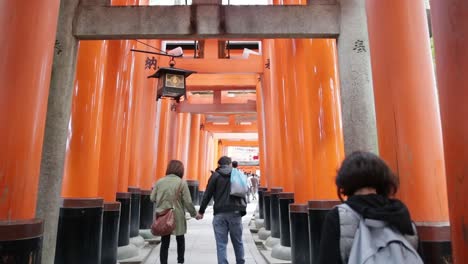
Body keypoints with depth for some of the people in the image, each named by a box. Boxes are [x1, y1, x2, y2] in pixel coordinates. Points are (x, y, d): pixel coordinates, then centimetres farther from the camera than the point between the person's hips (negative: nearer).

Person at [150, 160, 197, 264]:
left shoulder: (159, 181, 1)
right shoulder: (181, 182, -10)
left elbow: (152, 198, 5)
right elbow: (188, 202, -9)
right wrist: (194, 213, 4)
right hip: (177, 217, -2)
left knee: (164, 243, 12)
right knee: (180, 240, 18)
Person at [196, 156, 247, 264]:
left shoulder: (215, 175, 2)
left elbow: (207, 195, -2)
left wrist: (201, 211, 3)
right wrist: (243, 209, 17)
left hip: (220, 213, -3)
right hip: (235, 212, 3)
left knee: (221, 244, 3)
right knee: (238, 242, 16)